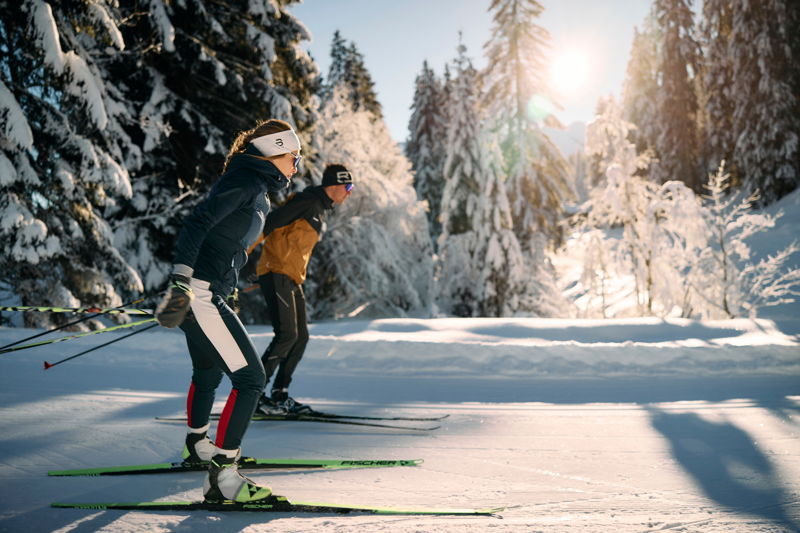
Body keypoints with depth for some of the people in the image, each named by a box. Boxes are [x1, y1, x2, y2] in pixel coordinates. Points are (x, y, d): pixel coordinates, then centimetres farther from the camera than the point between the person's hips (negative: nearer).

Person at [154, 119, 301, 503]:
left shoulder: (258, 191, 19)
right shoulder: (246, 181, -12)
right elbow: (197, 222, -21)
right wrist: (181, 278, -29)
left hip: (205, 293, 11)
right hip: (200, 294, -11)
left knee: (208, 372, 28)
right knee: (250, 378, -13)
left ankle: (197, 445, 51)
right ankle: (221, 477, -12)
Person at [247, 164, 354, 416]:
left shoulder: (320, 210, 20)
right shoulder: (308, 201, -10)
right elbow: (270, 223, -17)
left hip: (292, 279, 10)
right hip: (276, 274, -10)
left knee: (301, 337, 7)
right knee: (287, 335, -15)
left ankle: (279, 395, 13)